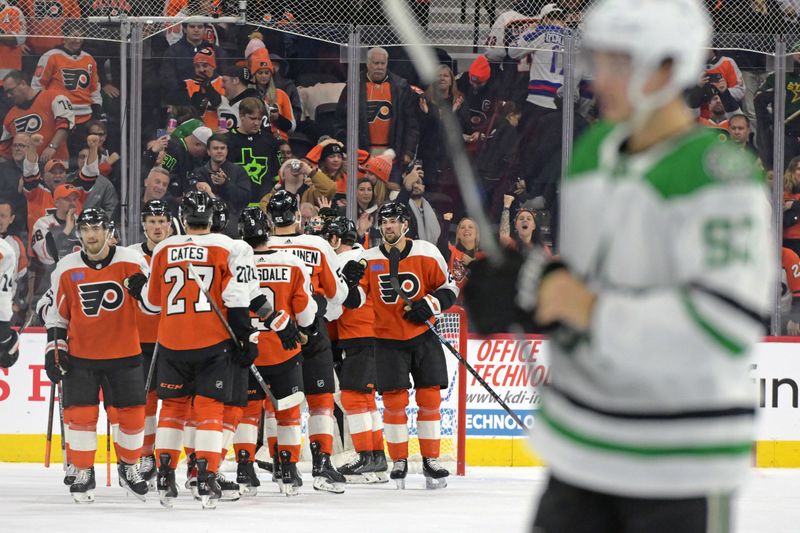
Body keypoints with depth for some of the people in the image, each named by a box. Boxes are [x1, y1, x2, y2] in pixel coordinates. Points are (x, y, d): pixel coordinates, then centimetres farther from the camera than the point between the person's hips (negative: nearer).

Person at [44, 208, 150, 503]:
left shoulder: (131, 262, -6)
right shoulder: (66, 268, -1)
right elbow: (57, 313, 8)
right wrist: (54, 349, 3)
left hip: (124, 355, 0)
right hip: (80, 356, 0)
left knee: (132, 412, 3)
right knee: (80, 413, -6)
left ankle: (129, 468, 25)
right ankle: (83, 473, 8)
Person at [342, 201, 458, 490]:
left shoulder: (426, 253, -4)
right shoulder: (369, 259, -1)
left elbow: (449, 287, 2)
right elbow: (354, 300, -2)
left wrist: (429, 305, -15)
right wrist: (349, 281, -22)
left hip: (423, 335, 0)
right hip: (388, 339, 0)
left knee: (429, 398, 0)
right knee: (394, 401, -4)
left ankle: (431, 460, 8)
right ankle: (399, 462, 6)